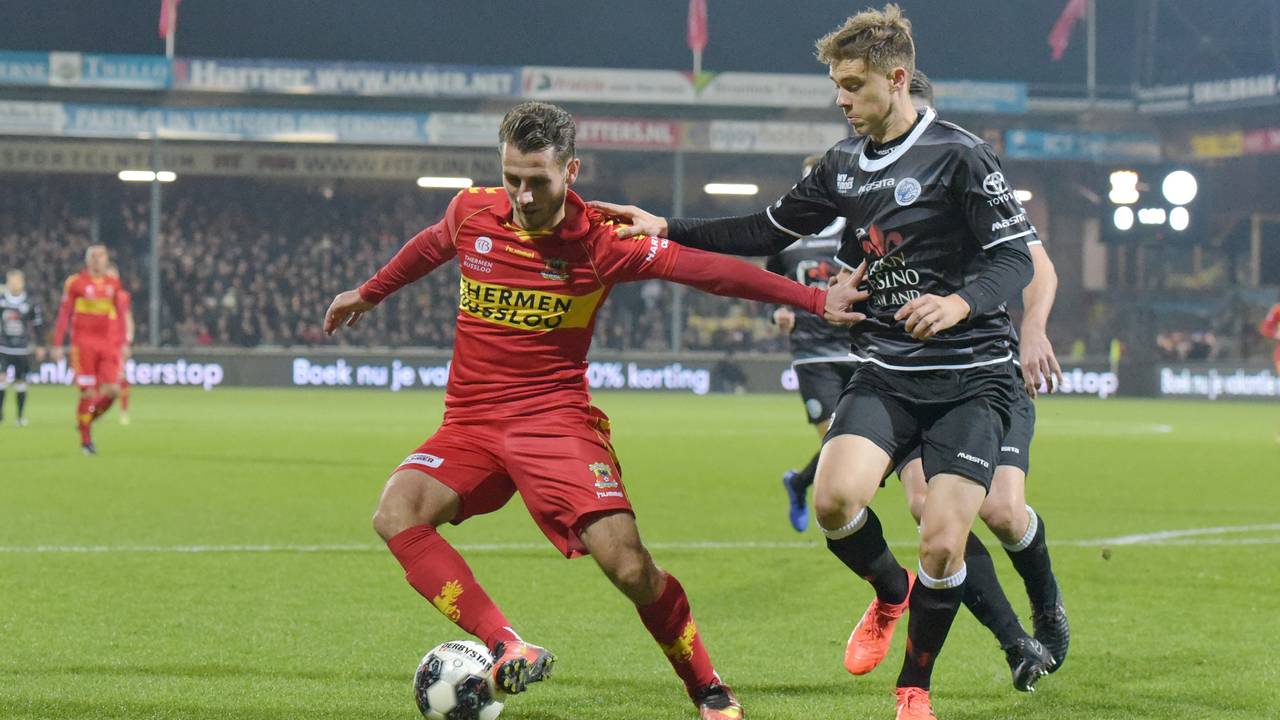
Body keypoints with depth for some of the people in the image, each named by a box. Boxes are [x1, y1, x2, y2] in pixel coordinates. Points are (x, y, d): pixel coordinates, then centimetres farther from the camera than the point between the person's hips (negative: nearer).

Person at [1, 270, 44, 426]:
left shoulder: (30, 303, -4)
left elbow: (37, 325, 6)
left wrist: (39, 346, 5)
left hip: (22, 349, 0)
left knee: (20, 381, 6)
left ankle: (21, 416, 16)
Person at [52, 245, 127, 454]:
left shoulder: (113, 283, 11)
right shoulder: (76, 283, -1)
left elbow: (120, 314, 17)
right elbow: (64, 314, 1)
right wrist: (57, 345, -2)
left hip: (108, 343, 4)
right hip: (84, 343, -4)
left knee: (112, 390, -7)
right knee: (89, 392, -5)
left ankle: (87, 420, 21)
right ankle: (86, 440, 7)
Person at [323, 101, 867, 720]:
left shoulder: (599, 240, -9)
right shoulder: (472, 212, 0)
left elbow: (704, 269, -5)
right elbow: (431, 247, 25)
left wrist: (814, 299, -7)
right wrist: (369, 293, 40)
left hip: (556, 417, -3)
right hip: (469, 422, 3)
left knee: (628, 565, -18)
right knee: (396, 514, -26)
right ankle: (507, 649, -33)